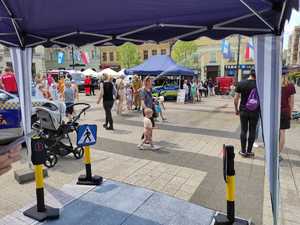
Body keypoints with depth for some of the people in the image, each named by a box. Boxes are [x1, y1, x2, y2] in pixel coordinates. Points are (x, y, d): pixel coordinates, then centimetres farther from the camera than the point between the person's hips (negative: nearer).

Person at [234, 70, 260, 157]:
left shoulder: (241, 83, -4)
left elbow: (236, 98, -4)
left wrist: (236, 109, 8)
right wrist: (260, 109, 13)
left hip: (243, 111, 1)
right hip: (255, 112, -1)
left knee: (243, 131, 9)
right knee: (252, 131, 9)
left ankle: (243, 151, 15)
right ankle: (249, 151, 17)